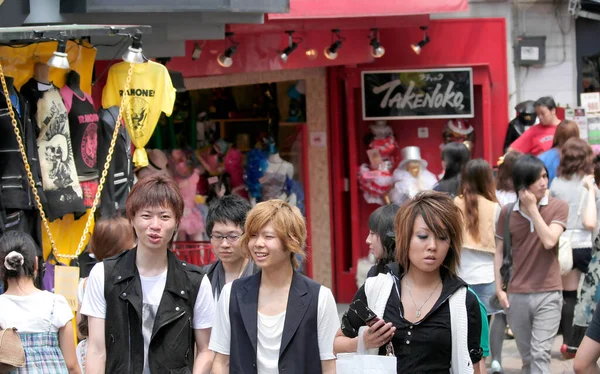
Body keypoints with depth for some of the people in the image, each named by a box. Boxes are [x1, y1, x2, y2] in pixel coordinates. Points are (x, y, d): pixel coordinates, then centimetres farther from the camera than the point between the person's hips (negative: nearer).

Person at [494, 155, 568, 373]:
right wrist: (499, 289, 0)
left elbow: (549, 241, -17)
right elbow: (499, 252, 7)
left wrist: (532, 208, -14)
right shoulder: (508, 212, 2)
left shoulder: (558, 207, -2)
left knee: (540, 354, -13)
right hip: (516, 296, 2)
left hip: (548, 294, -2)